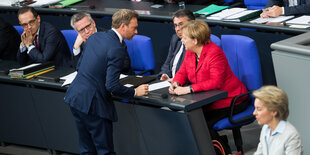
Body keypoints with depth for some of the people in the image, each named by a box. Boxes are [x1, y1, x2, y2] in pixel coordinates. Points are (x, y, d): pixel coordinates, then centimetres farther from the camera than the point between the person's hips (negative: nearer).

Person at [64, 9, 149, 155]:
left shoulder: (95, 37, 8)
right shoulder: (117, 49, -17)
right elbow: (112, 86, -20)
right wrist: (135, 92, -6)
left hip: (74, 96, 8)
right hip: (92, 104, -8)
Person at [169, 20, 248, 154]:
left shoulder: (215, 53, -22)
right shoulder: (190, 52, 4)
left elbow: (216, 82, -30)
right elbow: (182, 72, 13)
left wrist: (189, 89, -36)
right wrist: (176, 83, -12)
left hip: (229, 100, -8)